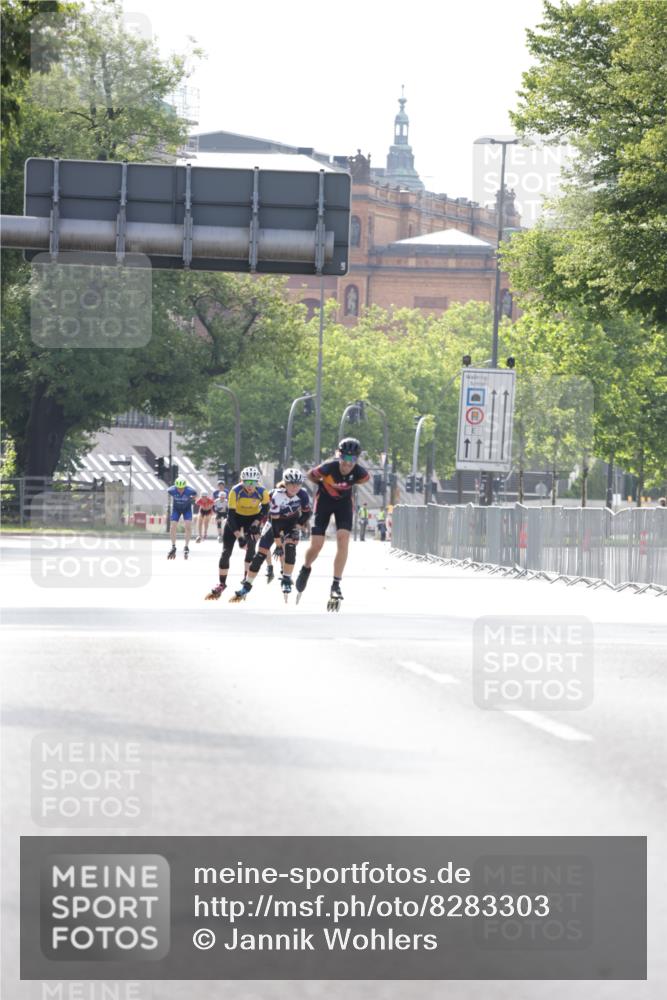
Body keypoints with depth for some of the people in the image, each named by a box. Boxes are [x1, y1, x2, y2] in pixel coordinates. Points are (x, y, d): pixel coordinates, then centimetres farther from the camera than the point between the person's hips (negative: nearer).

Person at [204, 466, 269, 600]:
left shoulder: (262, 492, -25)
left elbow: (265, 509, -5)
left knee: (251, 547, -17)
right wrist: (239, 536, -35)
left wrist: (256, 523, -19)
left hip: (253, 518, 1)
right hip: (236, 517, -1)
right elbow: (231, 515, -29)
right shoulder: (235, 491, -32)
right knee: (226, 550, -6)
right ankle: (222, 583, 4)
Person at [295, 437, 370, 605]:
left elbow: (365, 478, 0)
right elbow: (311, 475, -12)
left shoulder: (359, 473, -26)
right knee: (316, 545, -4)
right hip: (325, 501, -1)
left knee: (343, 539, -17)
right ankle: (306, 569, 31)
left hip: (344, 501, 1)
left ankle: (336, 585, -10)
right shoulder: (329, 467, -32)